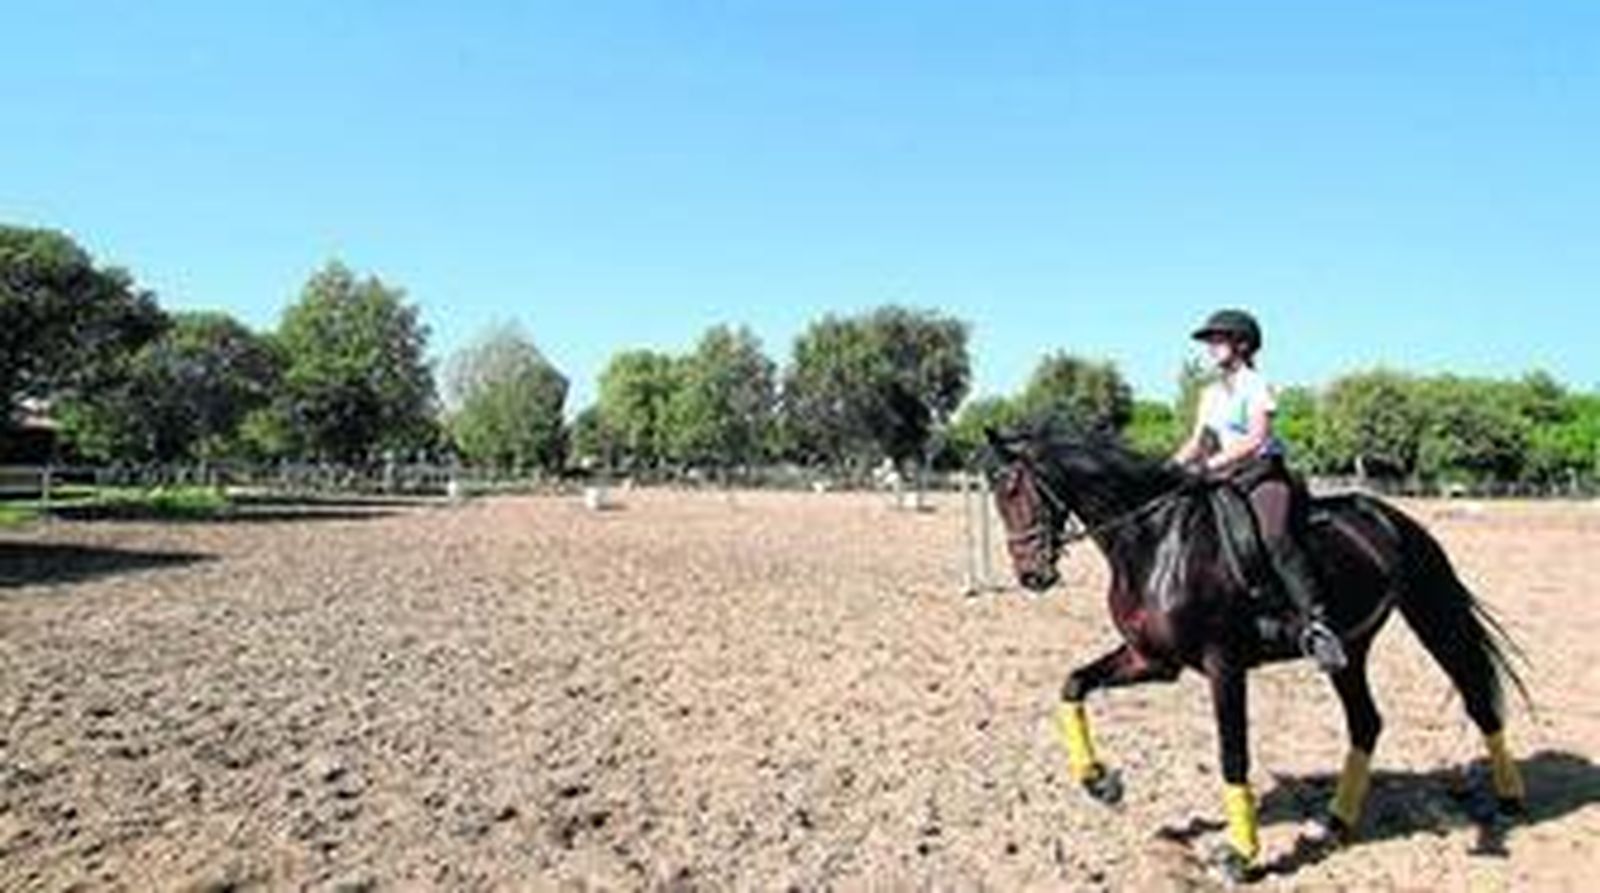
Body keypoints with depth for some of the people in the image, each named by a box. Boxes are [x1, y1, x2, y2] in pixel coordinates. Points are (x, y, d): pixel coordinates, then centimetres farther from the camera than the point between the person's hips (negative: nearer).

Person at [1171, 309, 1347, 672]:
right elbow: (1197, 441, 14)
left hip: (1264, 472, -8)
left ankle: (1314, 620, -34)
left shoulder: (1256, 386, -3)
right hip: (1224, 478, 8)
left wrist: (1213, 464, -24)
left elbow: (1255, 439, -15)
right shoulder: (1211, 393, 18)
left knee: (1275, 537, -30)